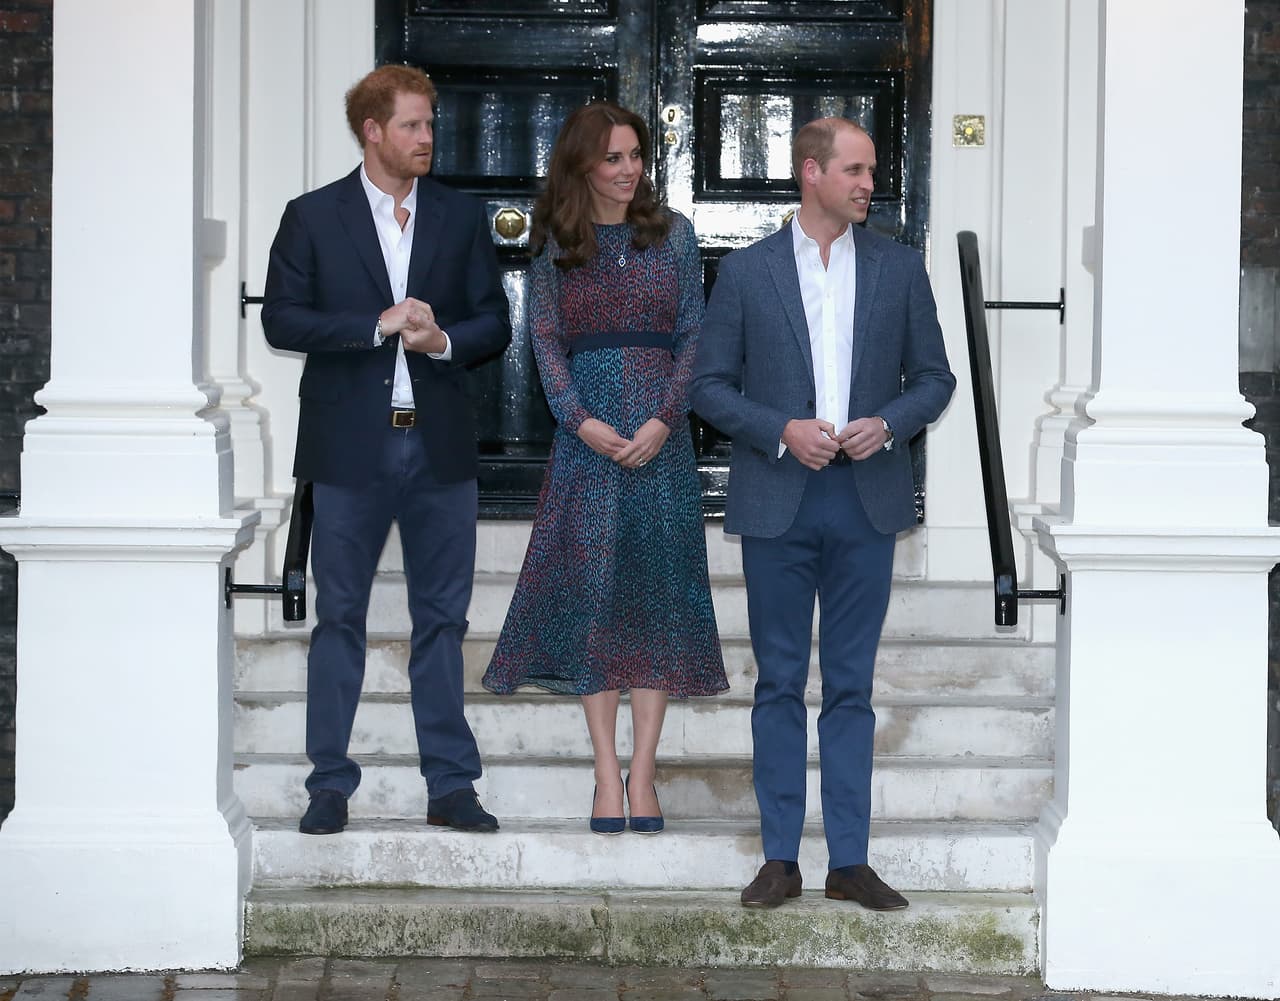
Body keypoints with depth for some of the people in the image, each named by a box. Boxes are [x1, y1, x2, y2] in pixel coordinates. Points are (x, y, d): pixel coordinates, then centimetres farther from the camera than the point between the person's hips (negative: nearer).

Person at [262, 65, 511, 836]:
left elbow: (494, 322, 8)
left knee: (442, 619, 6)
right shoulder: (313, 217, 2)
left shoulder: (462, 218, 9)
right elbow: (282, 318, -5)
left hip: (440, 446, 2)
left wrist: (443, 340, -13)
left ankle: (450, 784, 13)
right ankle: (330, 785, 11)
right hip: (350, 446, -2)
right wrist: (377, 325, -14)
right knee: (340, 618, 3)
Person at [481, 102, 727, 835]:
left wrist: (663, 421, -10)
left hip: (662, 435, 0)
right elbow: (546, 340, 2)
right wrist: (582, 421, -12)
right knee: (591, 592, -1)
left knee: (658, 590, 0)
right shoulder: (555, 245, 7)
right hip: (586, 436, 0)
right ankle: (607, 772, 6)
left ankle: (643, 770, 6)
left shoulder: (673, 234, 7)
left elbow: (694, 335, 2)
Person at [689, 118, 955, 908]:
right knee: (780, 683, 5)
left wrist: (887, 424, -9)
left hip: (866, 498, 1)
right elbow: (710, 384, 3)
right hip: (778, 499, -1)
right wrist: (781, 430, -12)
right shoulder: (747, 271, 3)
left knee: (851, 686, 5)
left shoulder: (899, 269, 7)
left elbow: (933, 377, 10)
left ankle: (851, 861, 10)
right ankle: (781, 859, 11)